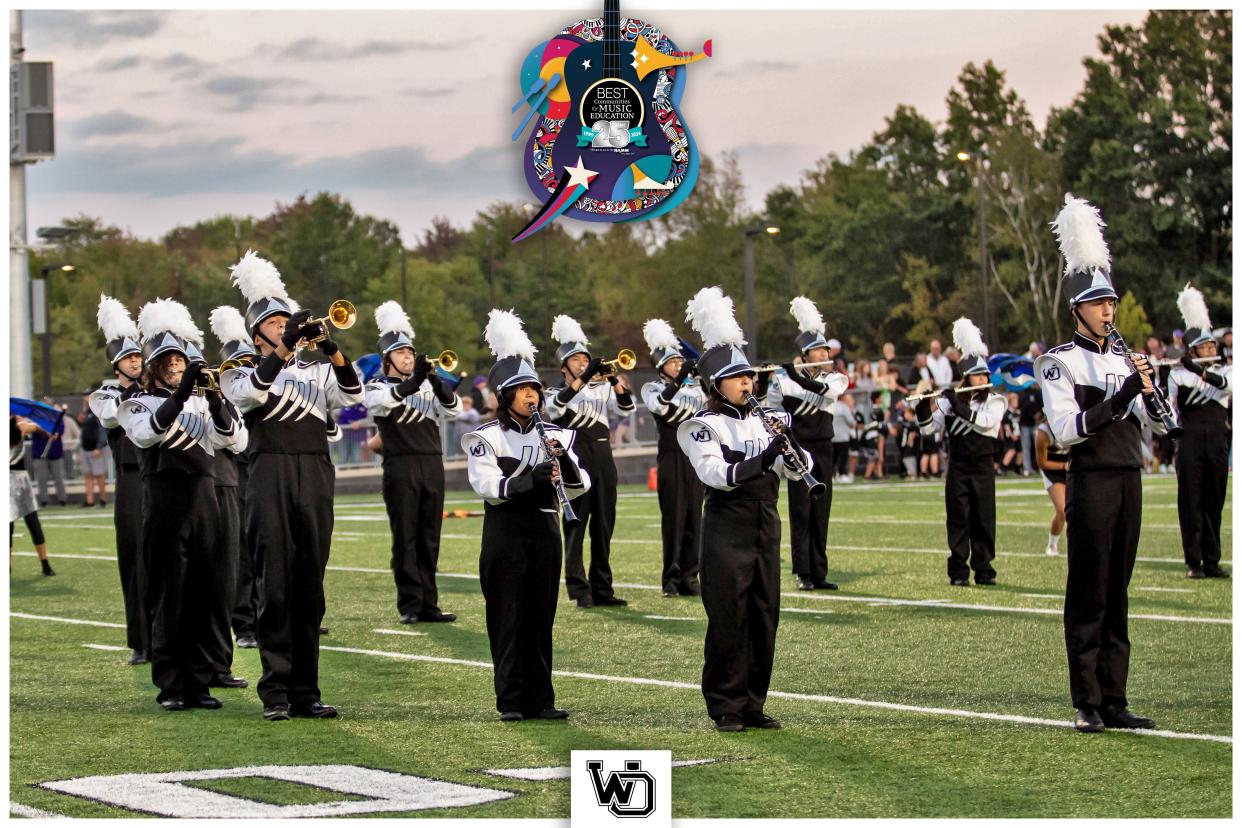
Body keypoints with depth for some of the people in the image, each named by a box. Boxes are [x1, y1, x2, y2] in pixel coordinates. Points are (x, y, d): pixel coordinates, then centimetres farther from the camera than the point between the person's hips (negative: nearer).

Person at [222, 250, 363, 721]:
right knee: (275, 589, -5)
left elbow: (352, 394, 0)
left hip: (316, 479, 3)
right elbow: (251, 392, -14)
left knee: (310, 590, 4)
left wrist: (329, 347, -14)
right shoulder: (242, 375, 10)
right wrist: (285, 347, -20)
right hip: (271, 481, -3)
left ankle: (306, 691, 8)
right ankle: (275, 692, -2)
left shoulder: (316, 372, 18)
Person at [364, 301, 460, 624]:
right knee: (405, 538, -3)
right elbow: (387, 399, -21)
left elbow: (453, 409, 0)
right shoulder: (377, 387, 3)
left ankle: (428, 604, 9)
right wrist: (414, 381, -35)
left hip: (432, 465, 4)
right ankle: (409, 605, -1)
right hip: (401, 467, -4)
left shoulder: (428, 385, 15)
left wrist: (436, 382, -17)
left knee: (429, 538, 5)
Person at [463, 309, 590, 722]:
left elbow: (578, 488, 4)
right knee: (507, 618, -1)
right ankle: (511, 700, 3)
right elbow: (487, 486, -17)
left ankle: (540, 698, 11)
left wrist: (565, 462, -16)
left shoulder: (553, 436, 10)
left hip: (544, 531, 4)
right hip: (505, 535, -4)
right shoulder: (487, 438, -3)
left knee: (541, 617, 6)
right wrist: (532, 477, -28)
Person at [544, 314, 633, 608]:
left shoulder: (601, 388, 17)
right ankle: (579, 589, -7)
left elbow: (626, 407, 2)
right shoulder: (554, 392, 6)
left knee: (604, 527, 6)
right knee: (576, 526, -6)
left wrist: (615, 382, -17)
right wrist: (584, 377, -26)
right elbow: (556, 405, -18)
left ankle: (602, 589, 11)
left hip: (603, 459, 4)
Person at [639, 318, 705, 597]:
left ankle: (689, 575, 10)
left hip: (695, 456, 4)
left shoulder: (695, 385, 13)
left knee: (693, 515, 4)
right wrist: (678, 380, -31)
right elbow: (659, 405, -21)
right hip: (671, 456, -4)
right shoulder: (653, 388, 1)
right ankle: (671, 577, -1)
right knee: (673, 516, -4)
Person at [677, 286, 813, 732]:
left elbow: (798, 469, 1)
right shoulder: (704, 426, -6)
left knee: (764, 618, 7)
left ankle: (753, 704, 16)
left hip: (765, 530, 5)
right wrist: (763, 459, -31)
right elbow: (716, 473, -21)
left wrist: (789, 442, -18)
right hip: (726, 532, -5)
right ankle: (726, 707, 5)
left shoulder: (770, 420, 9)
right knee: (728, 620, -2)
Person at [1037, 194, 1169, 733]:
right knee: (1087, 599, -3)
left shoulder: (1124, 359, 15)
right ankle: (1087, 705, 0)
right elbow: (1067, 429, -16)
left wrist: (1150, 394, -9)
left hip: (1128, 480, 6)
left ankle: (1115, 703, 11)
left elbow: (1158, 426, 12)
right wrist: (1123, 394, -21)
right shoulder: (1060, 362, -4)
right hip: (1091, 482, -6)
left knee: (1116, 597, 8)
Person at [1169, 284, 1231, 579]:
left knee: (1214, 502, 6)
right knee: (1190, 502, -2)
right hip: (1190, 440, -2)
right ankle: (1193, 563, 2)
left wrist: (1198, 370, -25)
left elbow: (1226, 385, -14)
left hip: (1217, 441, 2)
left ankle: (1212, 561, 12)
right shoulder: (1179, 374, 4)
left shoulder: (1225, 371, 10)